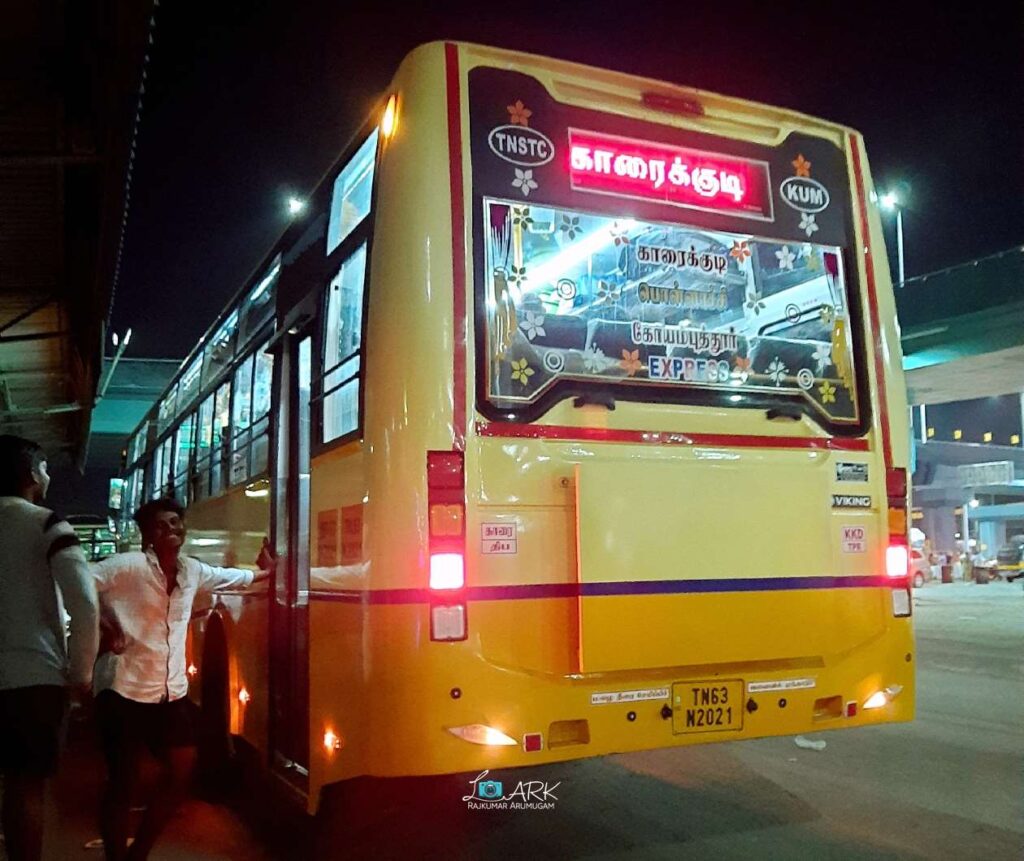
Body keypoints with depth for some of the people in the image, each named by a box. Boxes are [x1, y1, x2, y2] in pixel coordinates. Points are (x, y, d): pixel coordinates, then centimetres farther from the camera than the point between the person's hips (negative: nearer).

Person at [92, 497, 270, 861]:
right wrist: (104, 629, -21)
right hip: (126, 689, -6)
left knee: (181, 774, 10)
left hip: (172, 692, 7)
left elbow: (232, 577, 27)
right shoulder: (127, 566, -12)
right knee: (122, 781, 3)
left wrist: (266, 572, 36)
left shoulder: (192, 570, 8)